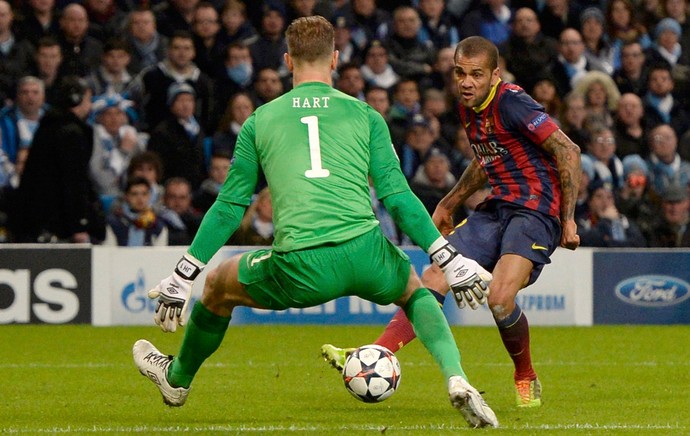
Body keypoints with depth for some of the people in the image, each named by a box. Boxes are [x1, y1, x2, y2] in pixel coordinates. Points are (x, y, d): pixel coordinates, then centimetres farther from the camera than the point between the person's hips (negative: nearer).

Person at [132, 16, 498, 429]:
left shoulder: (260, 121, 16)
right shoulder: (364, 114, 14)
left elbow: (229, 207, 17)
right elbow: (397, 195, 8)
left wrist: (182, 278, 23)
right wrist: (450, 260, 12)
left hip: (298, 268, -1)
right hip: (364, 251, 1)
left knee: (218, 286, 30)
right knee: (415, 291, 34)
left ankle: (178, 379, 49)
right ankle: (456, 379, 9)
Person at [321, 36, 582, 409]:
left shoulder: (512, 104, -17)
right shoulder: (468, 110, 9)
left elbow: (568, 152, -16)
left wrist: (568, 219, -15)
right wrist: (449, 204, 29)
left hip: (536, 210, -8)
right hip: (496, 208, 8)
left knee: (499, 298, -25)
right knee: (433, 279, -6)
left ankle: (527, 381, 0)